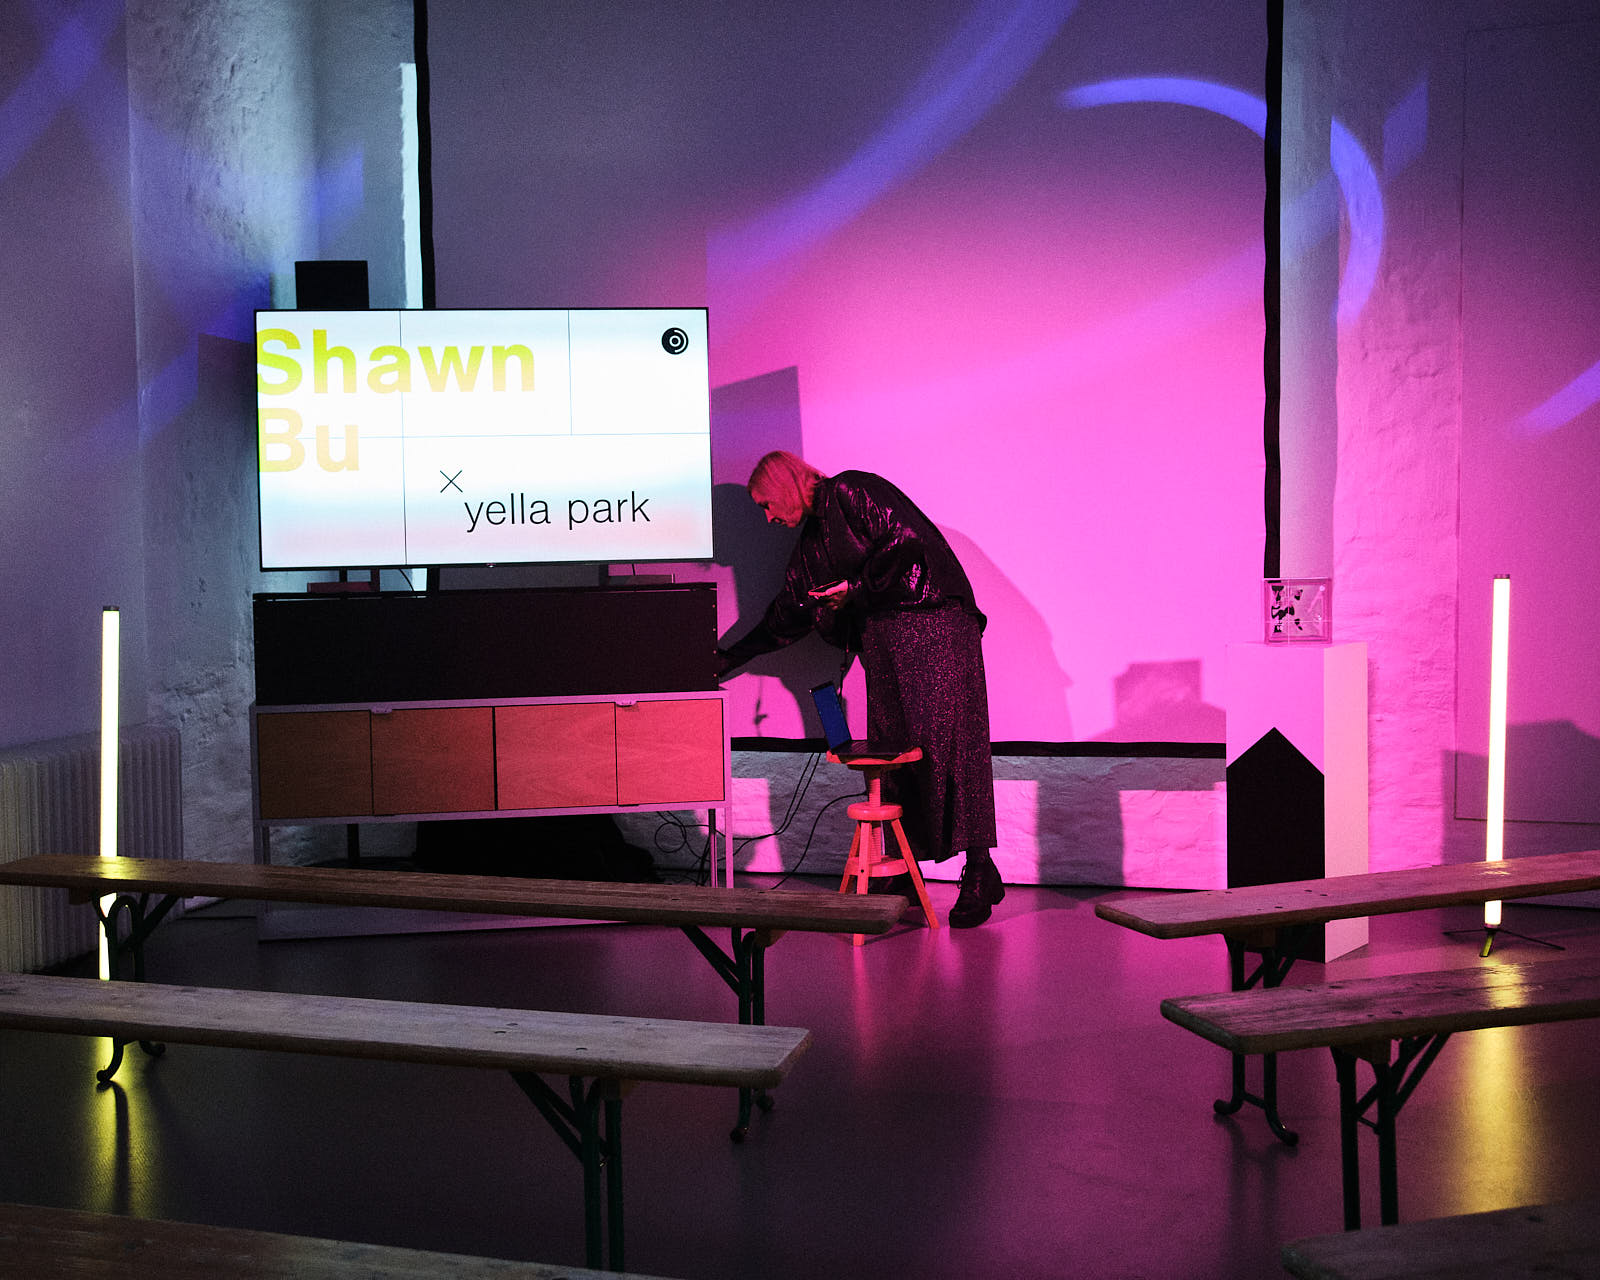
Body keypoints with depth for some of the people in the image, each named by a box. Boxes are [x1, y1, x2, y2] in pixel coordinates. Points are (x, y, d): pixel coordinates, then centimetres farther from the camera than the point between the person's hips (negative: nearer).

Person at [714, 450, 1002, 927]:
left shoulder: (852, 492, -3)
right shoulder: (812, 540, 22)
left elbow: (908, 541, -14)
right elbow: (789, 612, 28)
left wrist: (857, 588, -9)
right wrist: (730, 659, 29)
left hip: (932, 624, -8)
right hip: (880, 637, 8)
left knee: (946, 740, -13)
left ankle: (980, 872, -12)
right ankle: (903, 876, 3)